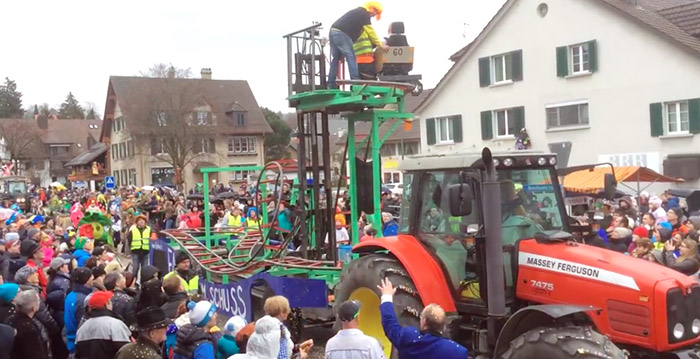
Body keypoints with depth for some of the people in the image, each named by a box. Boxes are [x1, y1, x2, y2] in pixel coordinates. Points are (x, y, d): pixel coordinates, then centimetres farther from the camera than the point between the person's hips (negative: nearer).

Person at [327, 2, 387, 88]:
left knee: (336, 58, 12)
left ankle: (331, 85, 11)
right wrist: (380, 44, 4)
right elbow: (371, 31, -2)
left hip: (333, 31, 9)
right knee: (351, 57, -8)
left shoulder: (358, 11, 28)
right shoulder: (364, 14, -1)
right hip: (341, 34, -9)